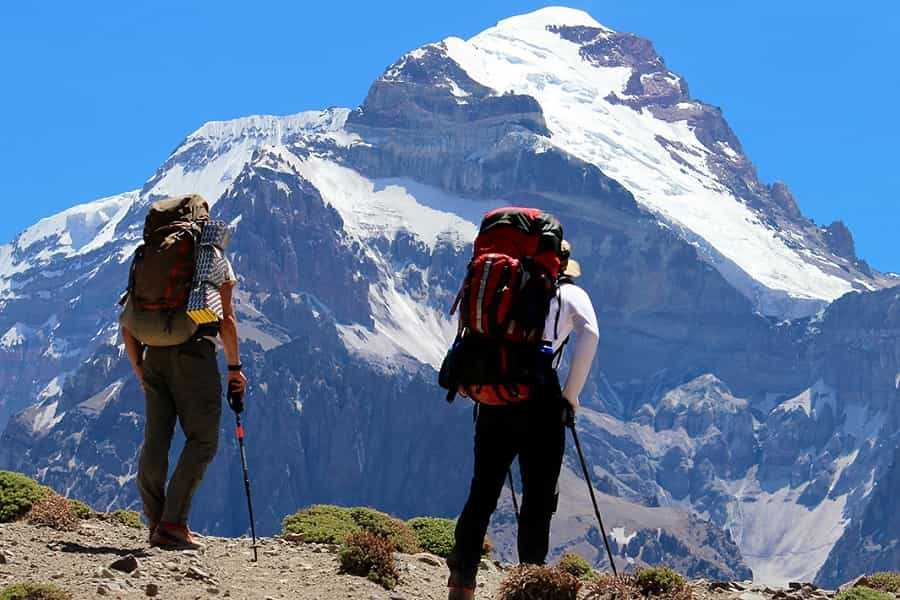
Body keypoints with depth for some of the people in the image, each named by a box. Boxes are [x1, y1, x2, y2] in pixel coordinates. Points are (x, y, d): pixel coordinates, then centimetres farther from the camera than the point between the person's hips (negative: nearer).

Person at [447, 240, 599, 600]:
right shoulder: (571, 294, 12)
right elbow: (589, 333, -7)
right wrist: (572, 394, -1)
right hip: (541, 399, -3)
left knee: (482, 494, 8)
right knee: (538, 499, 4)